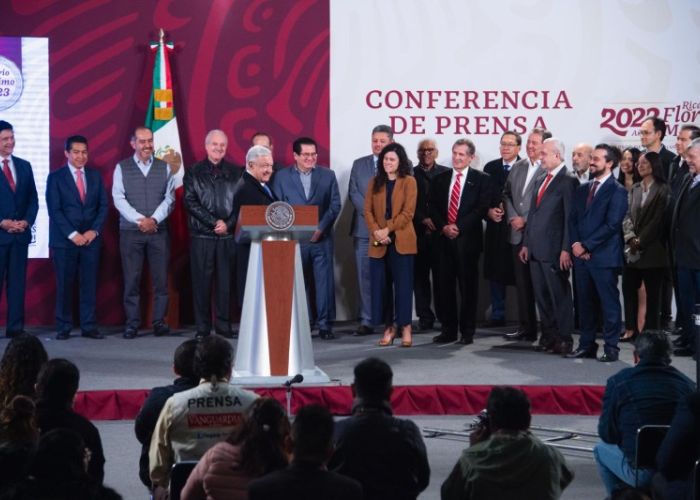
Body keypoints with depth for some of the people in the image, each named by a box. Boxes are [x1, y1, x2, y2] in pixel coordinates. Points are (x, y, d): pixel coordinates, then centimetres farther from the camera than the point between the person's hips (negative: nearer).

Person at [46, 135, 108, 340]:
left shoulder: (95, 176, 12)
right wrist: (72, 234, -12)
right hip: (64, 239, -3)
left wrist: (94, 231, -5)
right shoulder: (55, 177, 1)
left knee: (90, 284, 1)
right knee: (64, 285, -1)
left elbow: (103, 206, 9)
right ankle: (63, 328, 5)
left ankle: (89, 327, 5)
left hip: (91, 238, 3)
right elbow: (54, 210, -5)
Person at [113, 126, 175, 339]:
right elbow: (119, 199, -4)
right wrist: (140, 220, -13)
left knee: (161, 279, 0)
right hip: (130, 232, -1)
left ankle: (159, 322, 6)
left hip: (159, 231, 1)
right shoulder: (121, 168, 4)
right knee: (131, 280, -1)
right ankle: (132, 324, 4)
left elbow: (169, 198, 3)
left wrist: (154, 219, -11)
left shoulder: (164, 167, 9)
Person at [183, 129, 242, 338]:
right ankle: (202, 327, 5)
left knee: (226, 281, 1)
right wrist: (214, 222, -9)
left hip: (228, 235, 1)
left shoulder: (235, 172, 10)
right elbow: (190, 202, -2)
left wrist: (228, 224, -9)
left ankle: (224, 325, 7)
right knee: (202, 282, -1)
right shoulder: (194, 172, 7)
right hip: (201, 235, -1)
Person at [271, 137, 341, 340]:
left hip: (321, 238, 0)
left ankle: (324, 324, 5)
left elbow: (335, 205, 3)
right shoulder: (282, 177, 6)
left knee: (324, 282, -1)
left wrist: (320, 228, -8)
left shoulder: (328, 175, 7)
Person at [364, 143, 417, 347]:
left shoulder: (409, 182, 1)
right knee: (381, 285, 3)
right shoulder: (375, 183, 13)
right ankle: (389, 327, 10)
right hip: (378, 243, 4)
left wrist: (387, 229, -14)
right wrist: (376, 231, -10)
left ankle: (405, 327, 1)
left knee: (403, 284, -4)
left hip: (401, 241, -4)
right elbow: (368, 210, 6)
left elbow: (408, 212, -7)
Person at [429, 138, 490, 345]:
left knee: (468, 286, 1)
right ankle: (449, 330, 11)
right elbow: (433, 208, 9)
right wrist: (443, 227, -8)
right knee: (446, 285, 5)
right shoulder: (440, 179, 13)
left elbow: (482, 208, -7)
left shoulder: (481, 179, 2)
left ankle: (468, 331, 7)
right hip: (445, 239, 4)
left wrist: (459, 227, -14)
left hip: (468, 239, -3)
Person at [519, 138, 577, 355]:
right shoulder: (540, 181, 18)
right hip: (536, 249, 8)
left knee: (559, 295, -3)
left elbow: (570, 218, -14)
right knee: (541, 296, 10)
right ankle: (548, 337, 17)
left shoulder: (567, 181, -9)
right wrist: (526, 243, 16)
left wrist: (566, 249, -17)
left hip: (554, 251, -8)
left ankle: (564, 339, 3)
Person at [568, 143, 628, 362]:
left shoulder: (617, 191, -6)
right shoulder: (582, 189, 15)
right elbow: (572, 219, 13)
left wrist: (586, 246, -13)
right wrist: (575, 243, -4)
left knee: (609, 302, -1)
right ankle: (587, 344, 17)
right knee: (584, 302, 10)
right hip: (581, 254, 7)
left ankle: (611, 347, 4)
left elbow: (611, 225, -13)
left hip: (604, 256, -6)